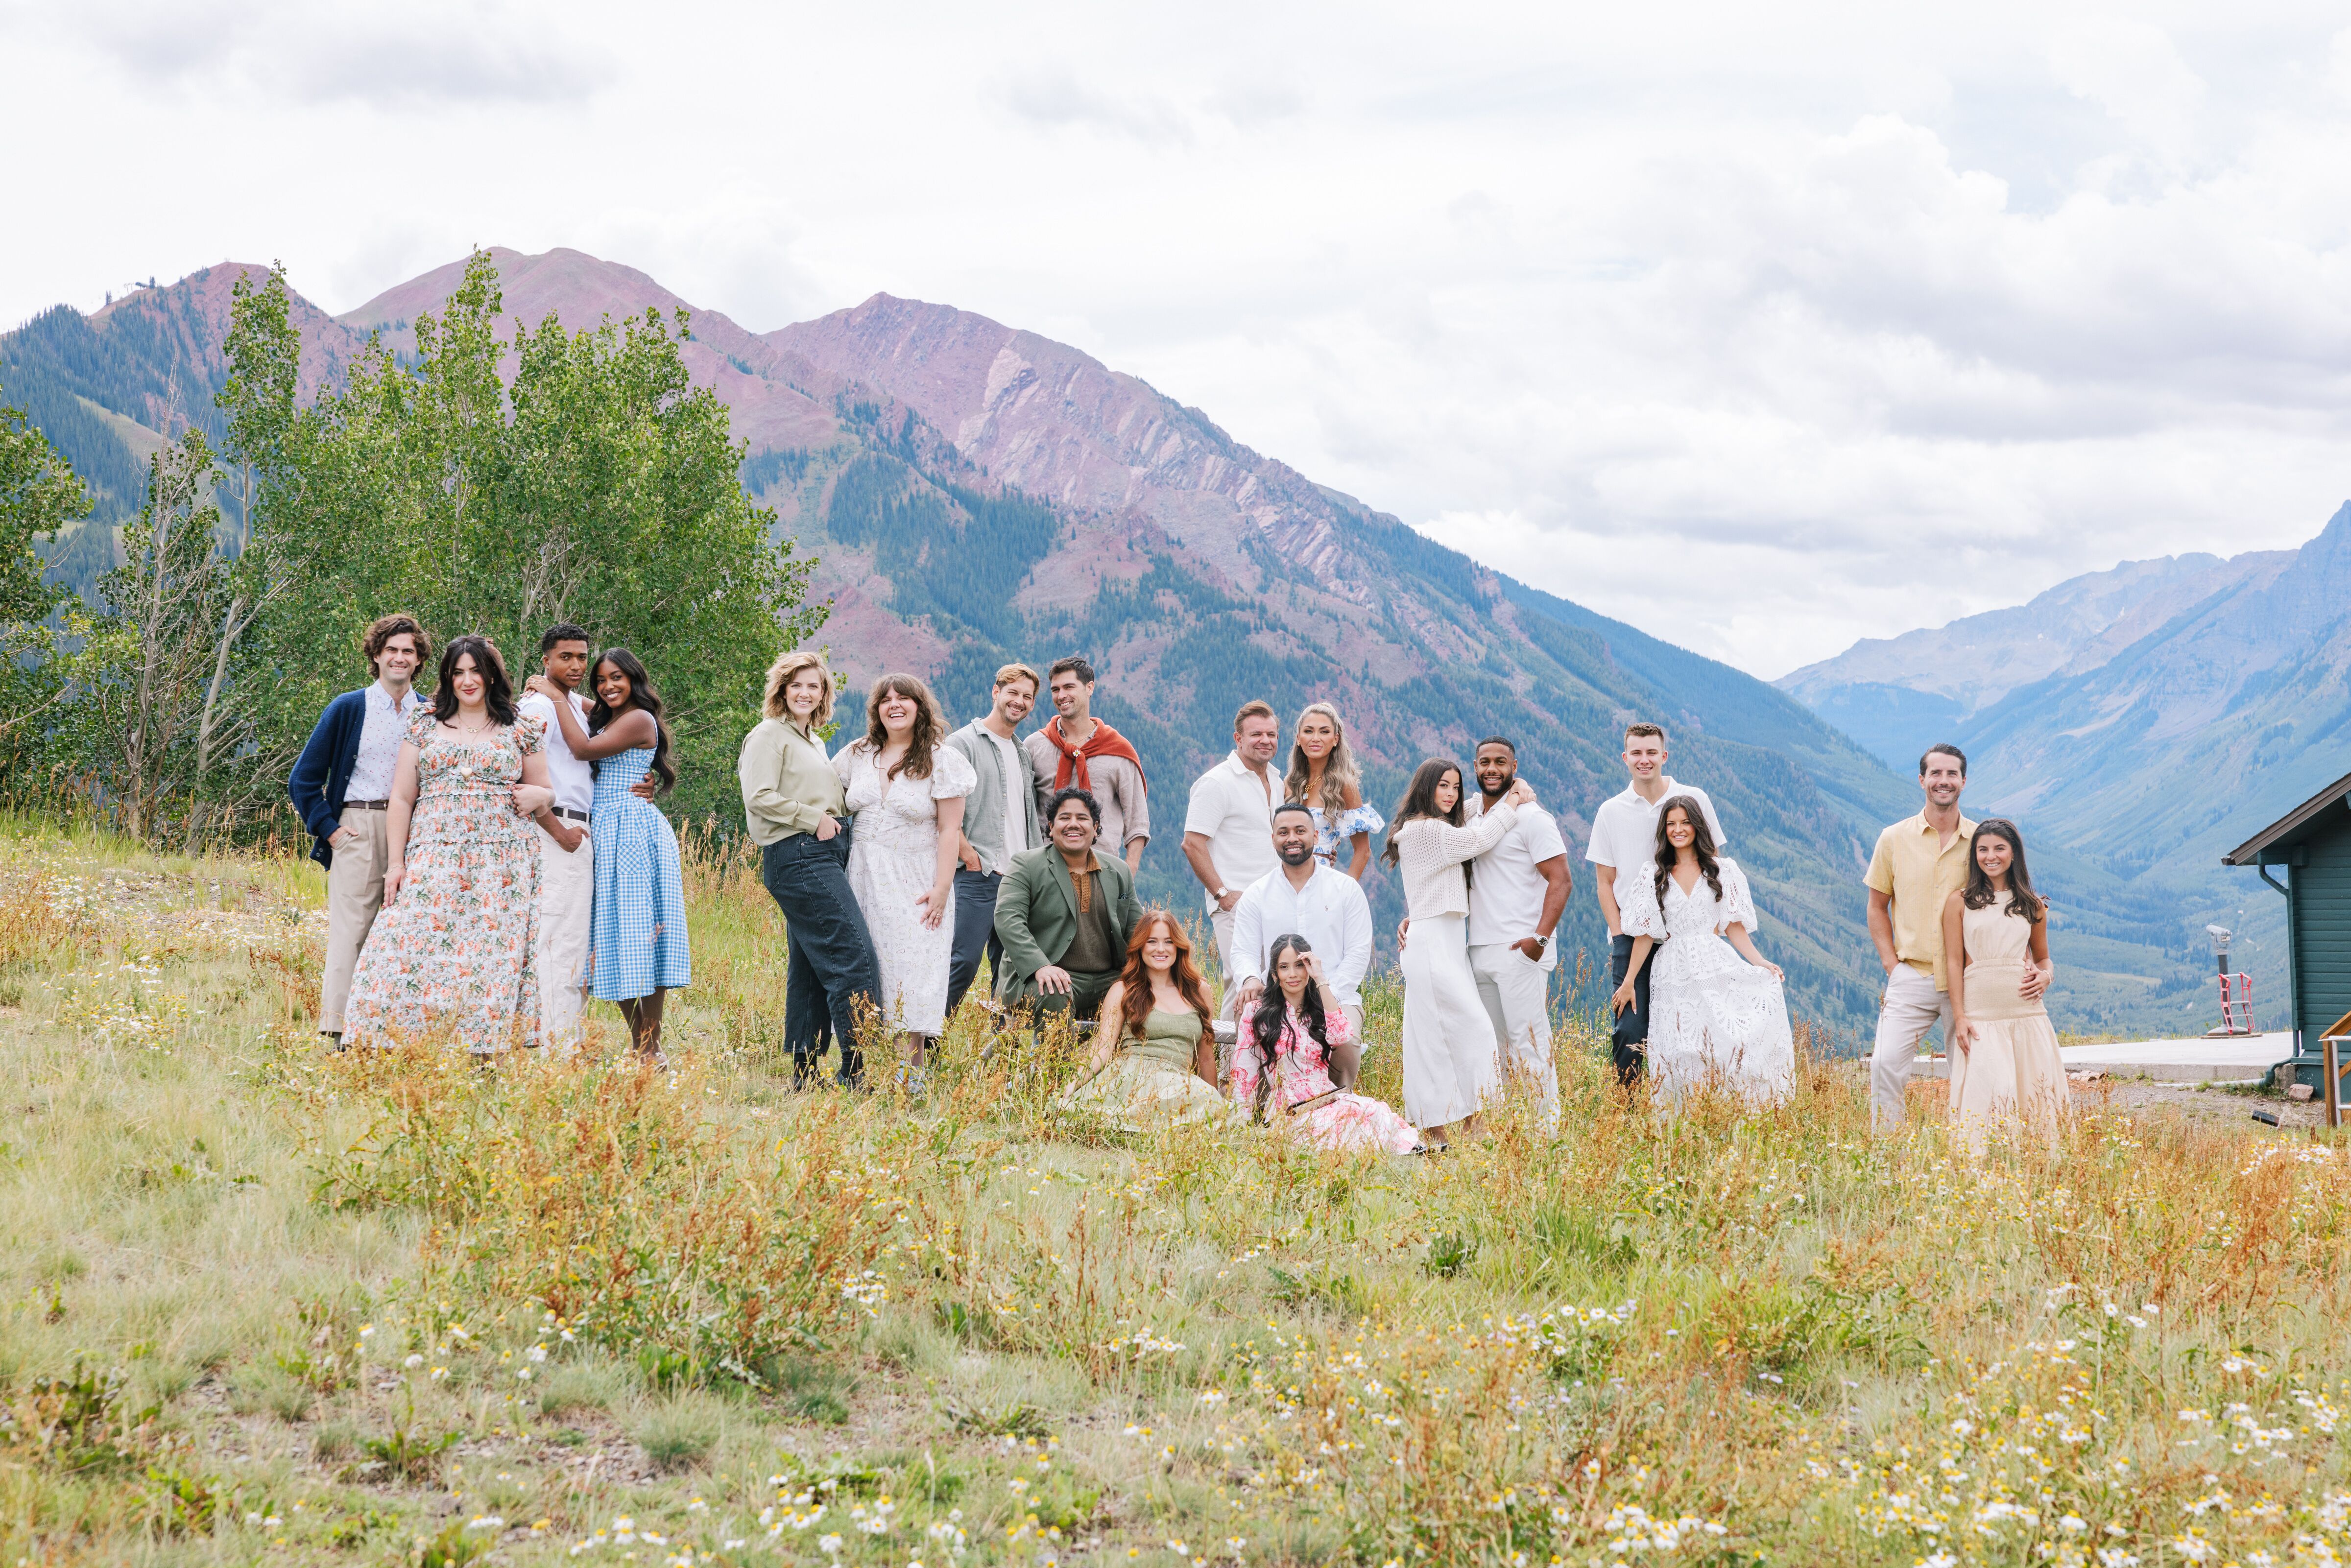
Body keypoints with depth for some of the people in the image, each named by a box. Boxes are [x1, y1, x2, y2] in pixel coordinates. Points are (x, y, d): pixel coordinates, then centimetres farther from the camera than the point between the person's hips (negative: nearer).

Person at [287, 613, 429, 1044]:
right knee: (350, 932, -6)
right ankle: (337, 1032, -7)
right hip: (358, 832, -2)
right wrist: (328, 829, -2)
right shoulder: (347, 709, 6)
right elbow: (303, 779, 7)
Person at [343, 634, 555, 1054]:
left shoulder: (521, 732, 11)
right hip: (433, 860, 0)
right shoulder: (425, 725, 12)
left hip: (501, 864, 0)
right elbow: (401, 800, 10)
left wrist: (538, 795, -5)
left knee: (493, 956, -8)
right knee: (413, 950, -12)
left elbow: (545, 792, 20)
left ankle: (485, 1058, -7)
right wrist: (395, 864, 1)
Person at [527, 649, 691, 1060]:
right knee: (616, 937, 5)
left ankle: (652, 1046, -7)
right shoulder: (605, 719, 22)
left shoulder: (640, 720, -7)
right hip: (604, 834, 9)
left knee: (638, 932, -9)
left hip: (633, 831, -9)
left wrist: (557, 698, -9)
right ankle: (638, 1043, 8)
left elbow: (584, 749, -16)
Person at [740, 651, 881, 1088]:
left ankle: (804, 1071, 11)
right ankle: (858, 1068, -18)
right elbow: (760, 797, -15)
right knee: (853, 954, -16)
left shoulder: (814, 741, 23)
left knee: (810, 966, 9)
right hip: (798, 855, -10)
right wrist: (814, 819, -13)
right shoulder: (769, 735, -4)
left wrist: (834, 818, 13)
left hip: (824, 854, 10)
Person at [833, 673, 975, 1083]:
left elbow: (949, 829, -5)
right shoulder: (856, 756, 10)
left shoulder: (941, 760, -1)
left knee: (913, 969, -8)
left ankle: (912, 1076, -6)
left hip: (916, 880, -3)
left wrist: (941, 888, -12)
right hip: (864, 879, 4)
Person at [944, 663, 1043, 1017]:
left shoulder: (1024, 755, 20)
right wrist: (970, 855, -13)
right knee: (964, 962, -13)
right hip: (978, 878, -7)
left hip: (1021, 880, 7)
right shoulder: (964, 742, -2)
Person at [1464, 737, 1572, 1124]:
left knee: (1528, 1042, -10)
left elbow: (1562, 880, -11)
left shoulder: (1530, 818, -6)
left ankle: (1549, 1124, -7)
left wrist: (1540, 937, -20)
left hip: (1519, 951, -7)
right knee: (1489, 1046, 8)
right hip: (1478, 951, 7)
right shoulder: (1470, 813, 15)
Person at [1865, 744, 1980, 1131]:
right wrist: (1890, 962, 1)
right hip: (1911, 977, 0)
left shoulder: (1980, 841, 4)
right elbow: (1877, 907, 12)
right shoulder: (1895, 839, 4)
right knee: (1887, 1063, -14)